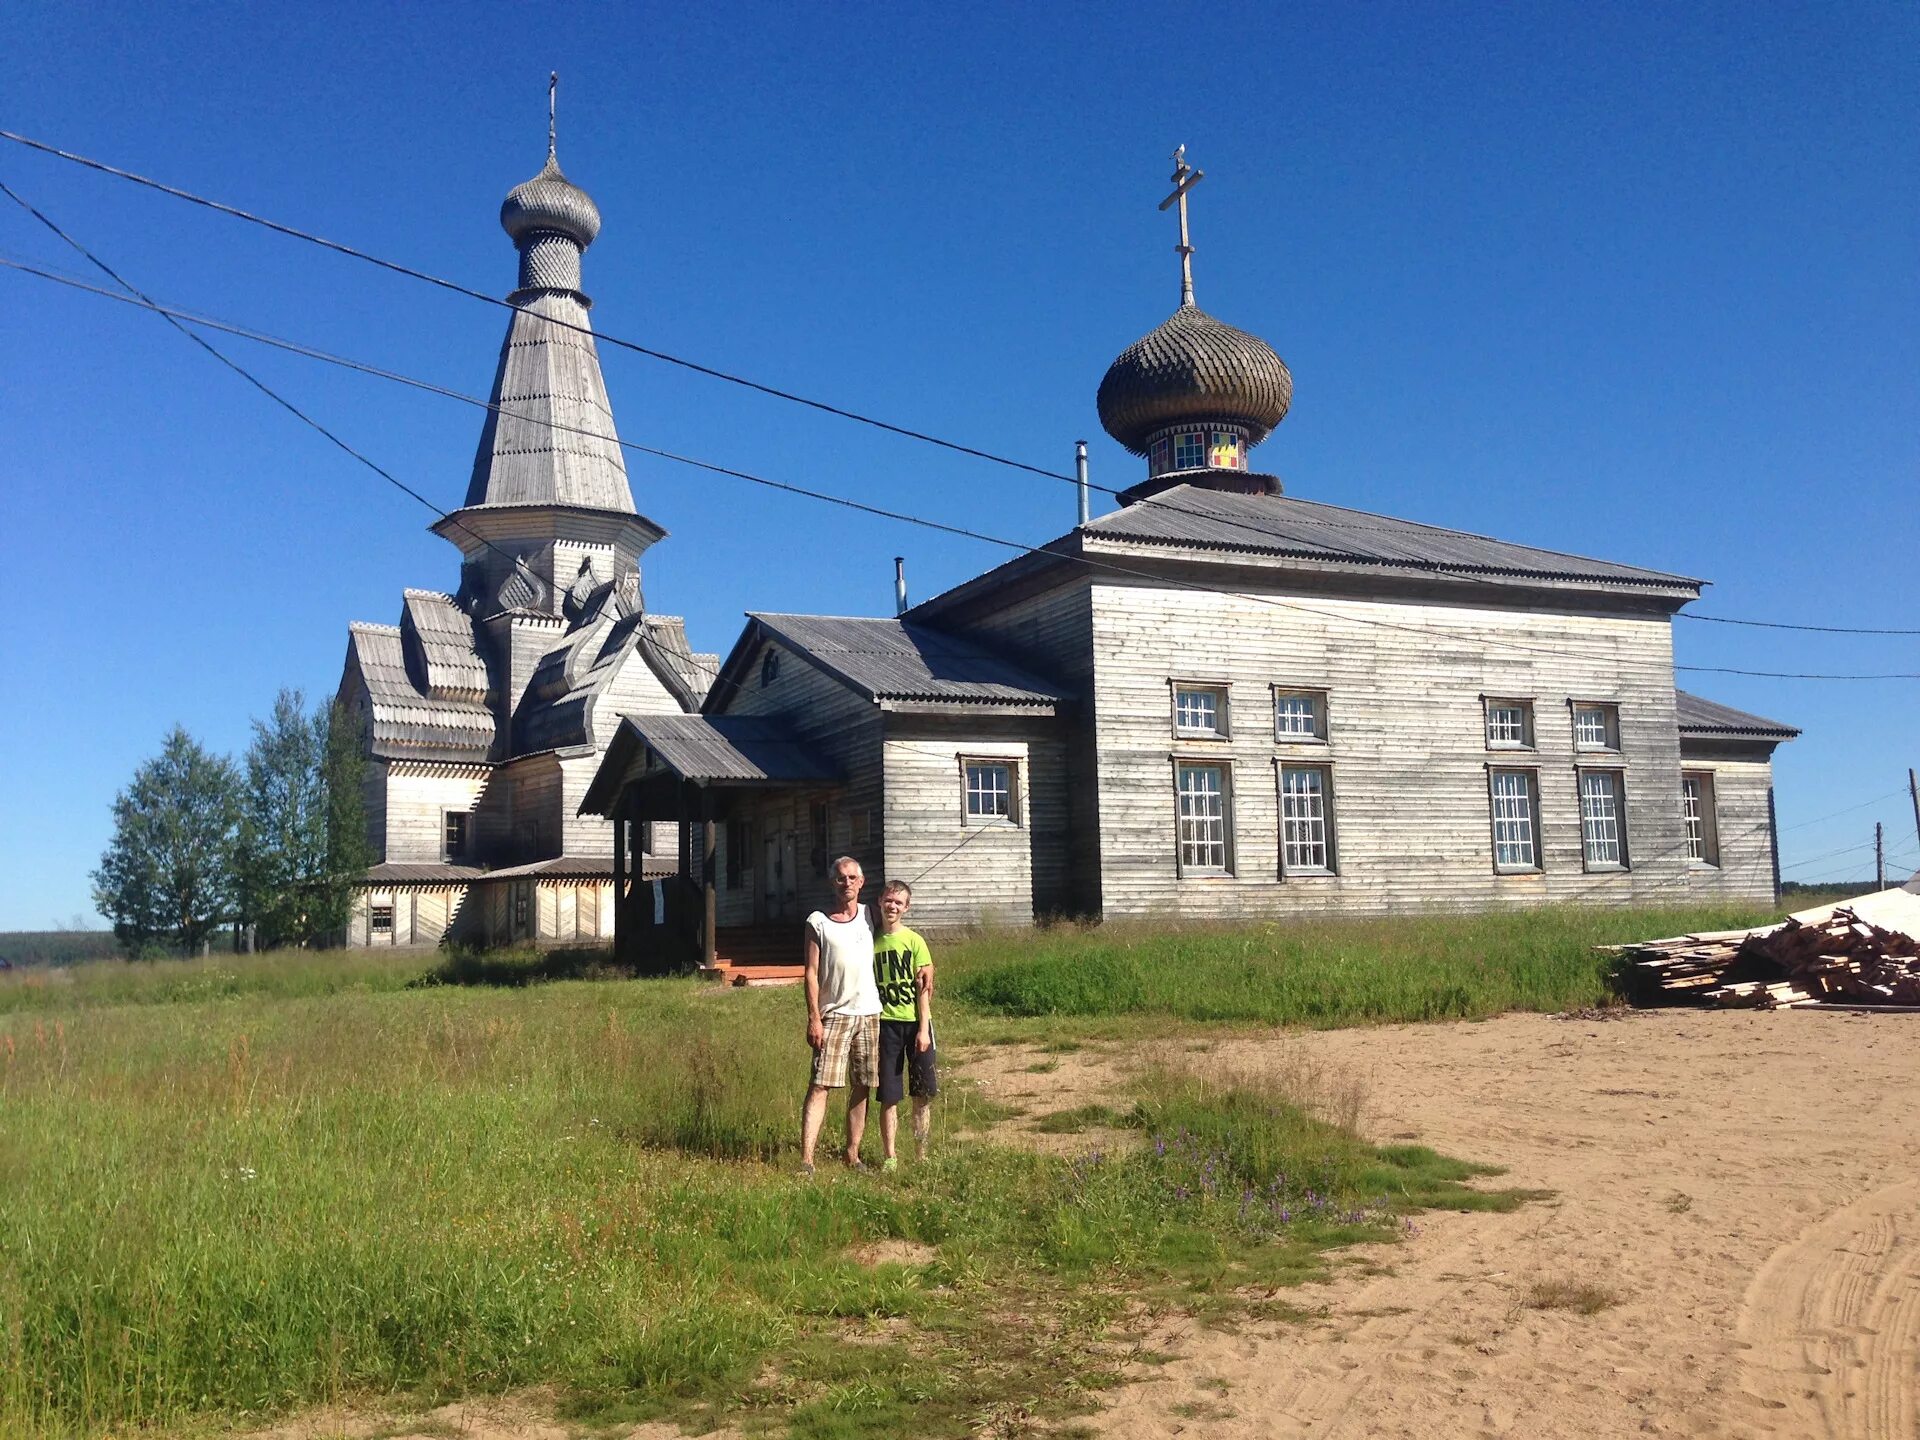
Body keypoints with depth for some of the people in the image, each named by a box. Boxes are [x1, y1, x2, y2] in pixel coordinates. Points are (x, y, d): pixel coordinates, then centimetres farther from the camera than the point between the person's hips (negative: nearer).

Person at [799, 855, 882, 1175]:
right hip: (834, 1015, -4)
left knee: (861, 1088, 8)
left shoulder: (869, 916, 7)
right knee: (820, 1085, -10)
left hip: (869, 1014, 4)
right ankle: (806, 1160, -13)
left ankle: (852, 1154, 18)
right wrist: (814, 1018, -11)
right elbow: (811, 973, -4)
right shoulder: (817, 922, -2)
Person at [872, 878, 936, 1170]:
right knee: (889, 1096, 2)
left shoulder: (914, 941, -1)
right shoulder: (871, 942, 4)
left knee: (923, 1093, 4)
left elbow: (924, 988, -4)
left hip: (915, 1022, -1)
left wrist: (923, 1028, -10)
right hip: (885, 1023, 1)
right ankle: (890, 1156, 11)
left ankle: (921, 1154, 16)